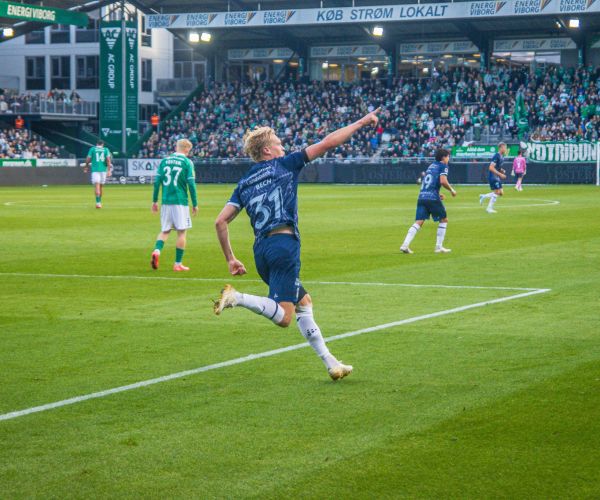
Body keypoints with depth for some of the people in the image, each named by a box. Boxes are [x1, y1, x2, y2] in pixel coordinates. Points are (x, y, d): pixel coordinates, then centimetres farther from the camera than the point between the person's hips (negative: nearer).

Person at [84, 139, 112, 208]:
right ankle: (99, 202, 25)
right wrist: (109, 170, -6)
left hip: (95, 169, -2)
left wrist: (86, 167, 19)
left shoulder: (92, 149, 6)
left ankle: (98, 202, -28)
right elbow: (108, 159, -3)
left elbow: (88, 159, 3)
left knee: (97, 185, -12)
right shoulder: (106, 150, 8)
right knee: (100, 186, 16)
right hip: (103, 169, 2)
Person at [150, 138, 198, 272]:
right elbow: (191, 184, -7)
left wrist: (155, 201, 12)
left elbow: (157, 181, 5)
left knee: (165, 230, 13)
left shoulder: (165, 160, 7)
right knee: (181, 232, 5)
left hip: (166, 201, 4)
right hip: (180, 201, -4)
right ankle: (178, 264, 6)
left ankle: (157, 250, -15)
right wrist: (195, 204, 0)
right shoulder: (187, 162, -4)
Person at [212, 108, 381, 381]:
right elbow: (328, 143, 2)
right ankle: (236, 297, -30)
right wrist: (362, 122, 9)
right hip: (283, 245, -7)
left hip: (261, 249, 7)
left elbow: (220, 221, 9)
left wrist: (230, 259, 16)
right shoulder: (284, 165, 3)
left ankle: (330, 364, 15)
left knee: (304, 302, 18)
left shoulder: (244, 183, 16)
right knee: (283, 316, -10)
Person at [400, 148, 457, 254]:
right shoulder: (443, 166, 2)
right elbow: (443, 181, -14)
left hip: (422, 197, 6)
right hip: (433, 197, -6)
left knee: (419, 222, 1)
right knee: (444, 220, 12)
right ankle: (439, 247, 9)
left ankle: (405, 245, -15)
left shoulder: (431, 166, 25)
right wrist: (451, 190, 2)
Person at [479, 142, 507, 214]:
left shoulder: (502, 157, 11)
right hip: (493, 176, -9)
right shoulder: (496, 156, -18)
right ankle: (489, 208, 0)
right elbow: (491, 168, -23)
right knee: (497, 192, -9)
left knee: (501, 193, 7)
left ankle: (483, 197, 17)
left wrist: (502, 171, 5)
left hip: (497, 177, 9)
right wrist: (500, 174, -22)